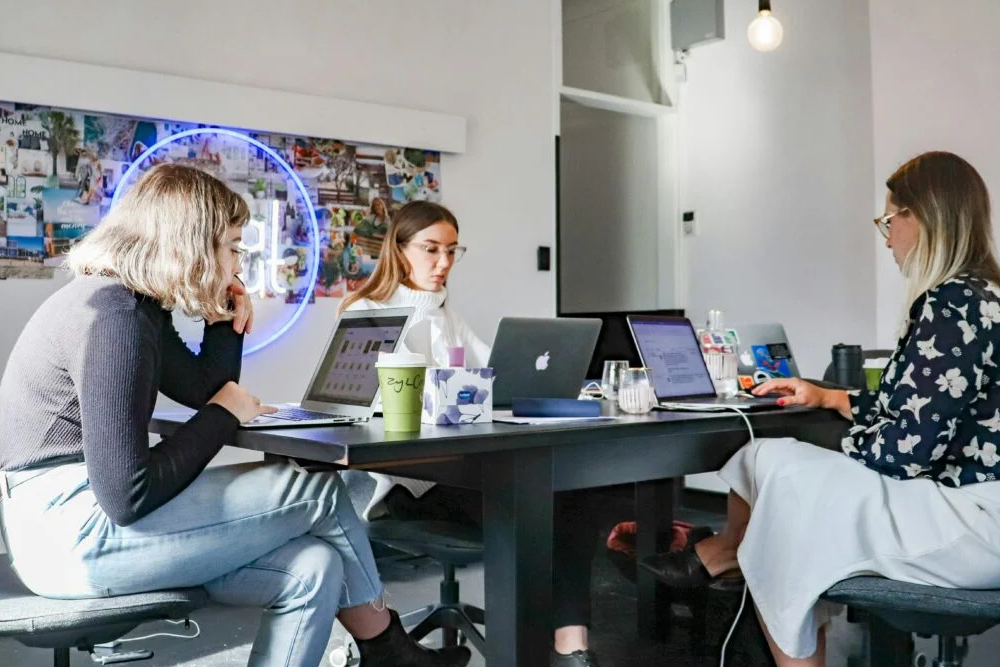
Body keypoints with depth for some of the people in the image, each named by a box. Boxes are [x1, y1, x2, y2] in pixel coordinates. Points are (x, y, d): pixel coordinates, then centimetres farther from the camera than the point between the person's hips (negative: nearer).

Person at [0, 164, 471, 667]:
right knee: (320, 494, -4)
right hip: (75, 533, -9)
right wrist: (223, 417, -11)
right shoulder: (113, 319, -20)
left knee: (312, 569, -3)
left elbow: (205, 390, 22)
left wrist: (225, 319, 7)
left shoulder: (137, 306, 11)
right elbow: (126, 498, -23)